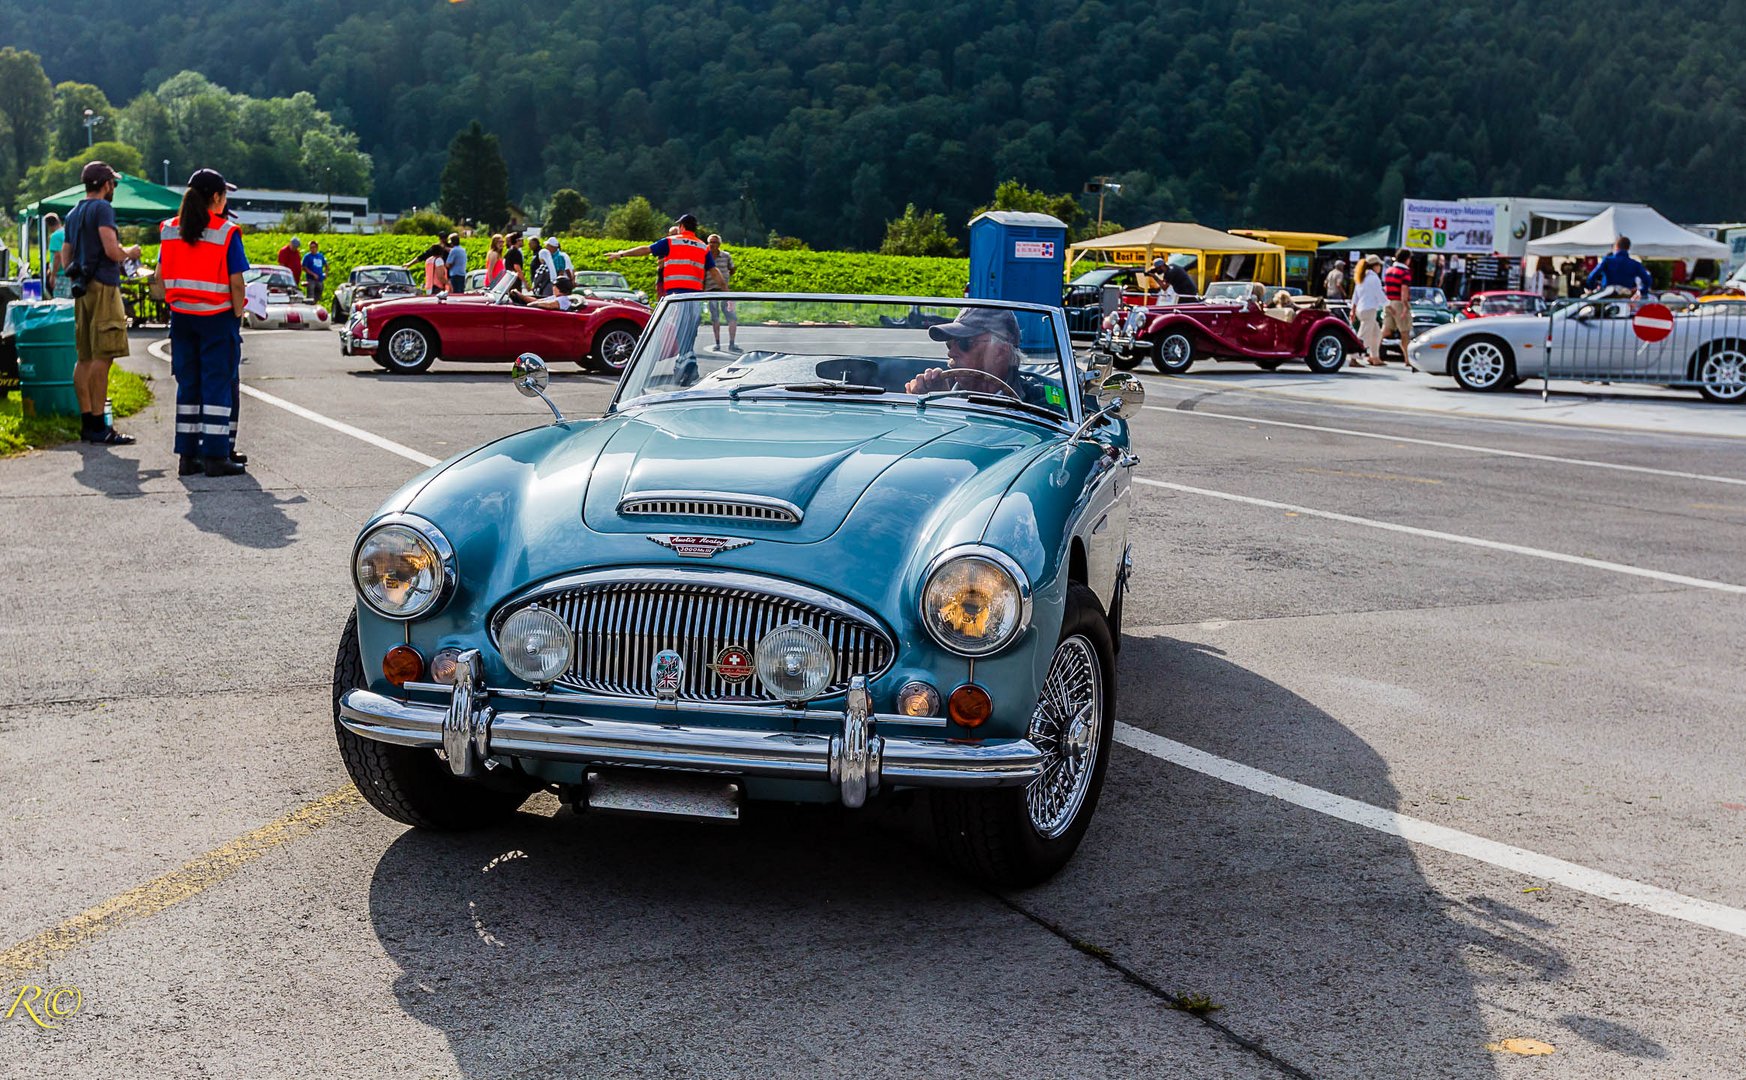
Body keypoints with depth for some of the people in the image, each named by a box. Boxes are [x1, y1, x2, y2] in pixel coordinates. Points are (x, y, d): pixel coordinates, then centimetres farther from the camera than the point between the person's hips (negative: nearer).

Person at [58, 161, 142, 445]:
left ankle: (86, 421, 12)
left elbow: (65, 259, 21)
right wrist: (130, 252, 2)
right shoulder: (102, 208, -7)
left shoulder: (73, 214, 19)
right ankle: (98, 424, -12)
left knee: (85, 358, 9)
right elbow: (112, 251, -16)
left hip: (81, 288, 9)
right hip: (103, 286, -9)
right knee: (103, 356, -10)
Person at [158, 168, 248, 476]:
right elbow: (236, 283, -12)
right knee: (219, 384, 0)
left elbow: (161, 276, 7)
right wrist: (238, 315, -1)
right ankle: (216, 456, -1)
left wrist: (175, 303, 15)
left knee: (187, 384, 11)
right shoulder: (226, 233, -11)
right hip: (218, 318, -5)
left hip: (181, 316, 5)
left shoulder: (170, 230, 5)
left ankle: (187, 456, 13)